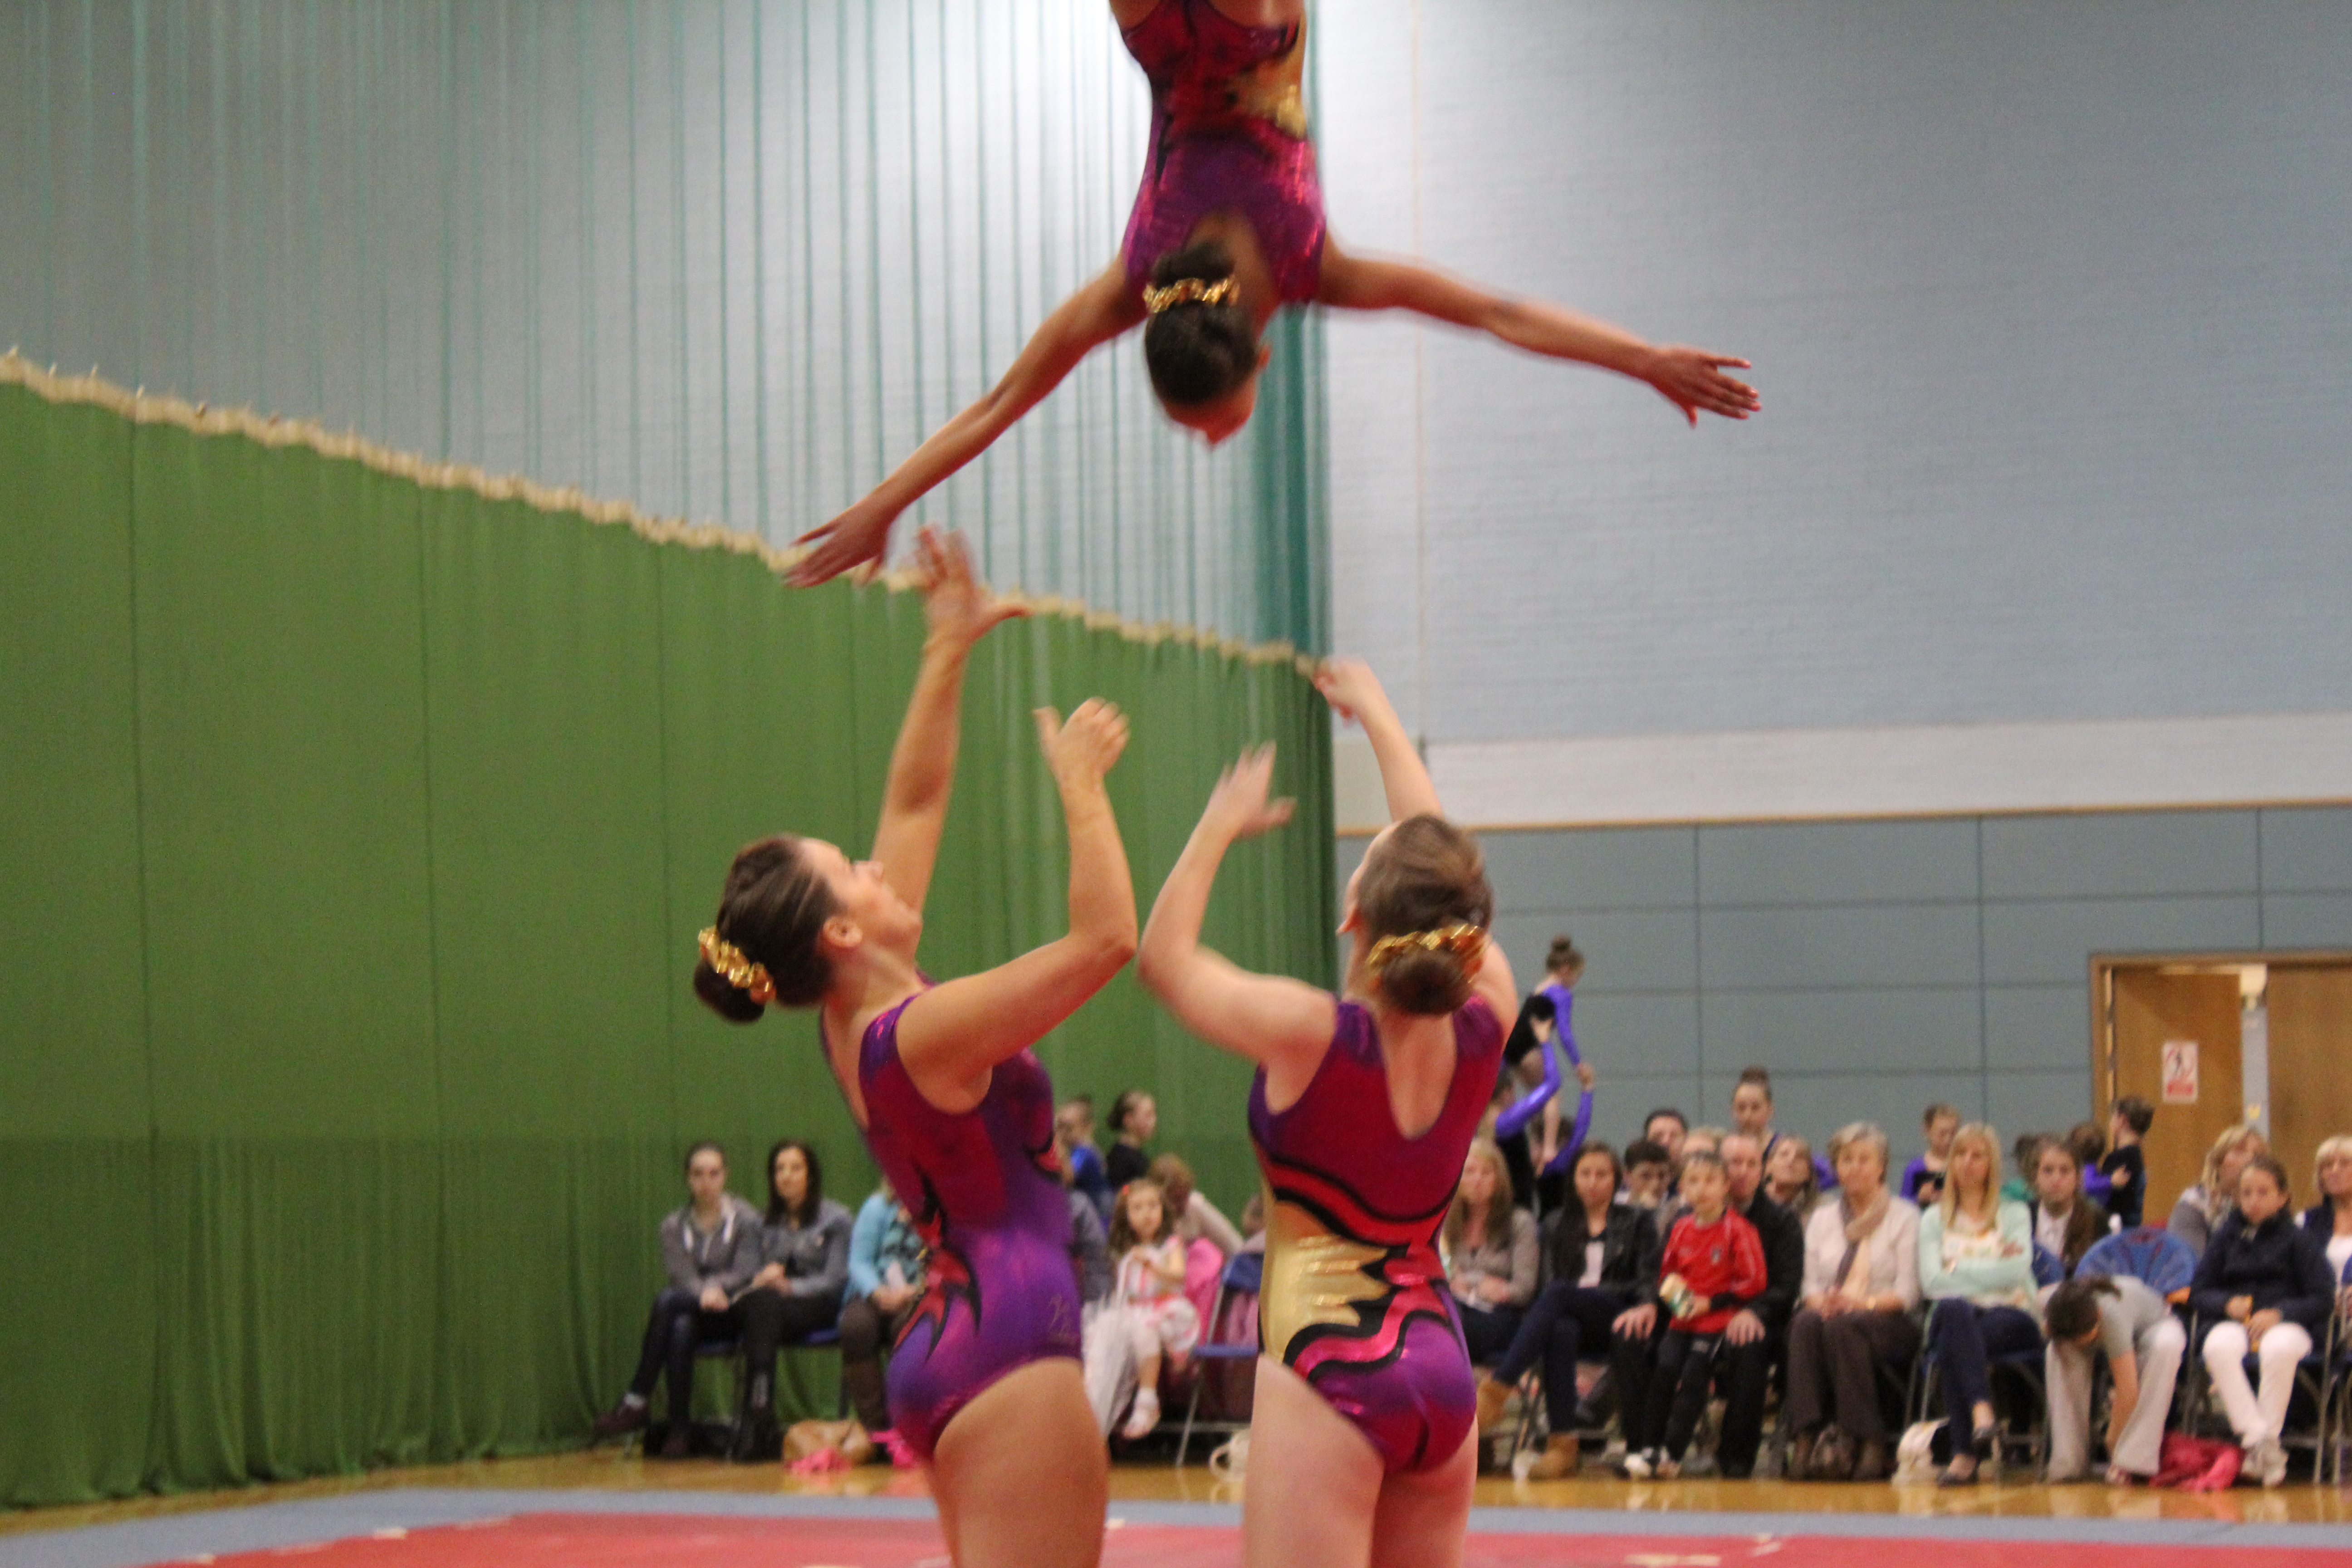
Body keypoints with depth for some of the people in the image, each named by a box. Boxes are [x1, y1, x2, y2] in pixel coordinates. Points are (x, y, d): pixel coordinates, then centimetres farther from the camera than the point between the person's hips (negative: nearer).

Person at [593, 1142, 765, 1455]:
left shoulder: (745, 1220, 2)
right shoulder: (674, 1226, 9)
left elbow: (745, 1274, -6)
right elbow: (681, 1275, -5)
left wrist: (714, 1286, -25)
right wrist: (704, 1293, -26)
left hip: (732, 1314, -3)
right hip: (691, 1310, 3)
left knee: (667, 1301, -30)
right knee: (680, 1328, -34)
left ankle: (637, 1402, -27)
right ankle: (680, 1428, -31)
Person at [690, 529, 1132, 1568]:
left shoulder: (855, 1020, 8)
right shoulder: (923, 1033, -17)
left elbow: (916, 802, 14)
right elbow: (1107, 938, -21)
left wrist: (950, 648, 16)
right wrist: (1082, 788, -12)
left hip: (948, 1349, 10)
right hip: (1006, 1354, -10)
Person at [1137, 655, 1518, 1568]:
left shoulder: (1311, 1035, -14)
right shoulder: (1482, 1027, -1)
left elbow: (1164, 956, 3)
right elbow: (1444, 878, 15)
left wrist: (1220, 826, 15)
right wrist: (1381, 722, 27)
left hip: (1329, 1369, -6)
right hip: (1440, 1365, 6)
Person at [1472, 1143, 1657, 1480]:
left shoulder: (1636, 1221, 16)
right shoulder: (1557, 1226, 23)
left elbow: (1647, 1282, 6)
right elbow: (1549, 1278, 14)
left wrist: (1595, 1291, -8)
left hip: (1616, 1319, -2)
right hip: (1570, 1315, 2)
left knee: (1559, 1293, -34)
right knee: (1562, 1332, -39)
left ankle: (1496, 1389, -45)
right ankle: (1562, 1444, -45)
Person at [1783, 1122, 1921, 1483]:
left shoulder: (1904, 1216, 9)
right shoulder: (1822, 1218, 21)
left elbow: (1908, 1291, -2)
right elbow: (1812, 1282, 12)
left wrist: (1863, 1303, -20)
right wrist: (1820, 1301, -13)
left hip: (1888, 1322, -3)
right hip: (1831, 1314, 3)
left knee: (1841, 1328, -37)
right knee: (1806, 1324, -33)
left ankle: (1869, 1443, -35)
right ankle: (1805, 1438, -44)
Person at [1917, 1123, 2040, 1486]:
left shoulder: (2014, 1215, 18)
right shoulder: (1934, 1219, 20)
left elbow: (2017, 1272, -3)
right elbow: (1931, 1282, 1)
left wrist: (1959, 1269, -1)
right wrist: (1992, 1269, -2)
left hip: (2012, 1319, -1)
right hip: (1956, 1319, 1)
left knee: (1953, 1347, -37)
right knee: (1954, 1310, -40)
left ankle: (1964, 1454, -48)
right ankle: (1982, 1415, -57)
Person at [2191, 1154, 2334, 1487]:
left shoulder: (2298, 1239, 6)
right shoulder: (2227, 1235, 15)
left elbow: (2323, 1300, 0)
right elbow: (2198, 1294, 13)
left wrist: (2279, 1314, -16)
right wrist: (2228, 1304, -9)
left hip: (2286, 1324, -2)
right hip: (2234, 1322, 2)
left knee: (2279, 1349, -40)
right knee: (2219, 1347, -36)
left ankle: (2269, 1439, -30)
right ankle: (2256, 1439, -40)